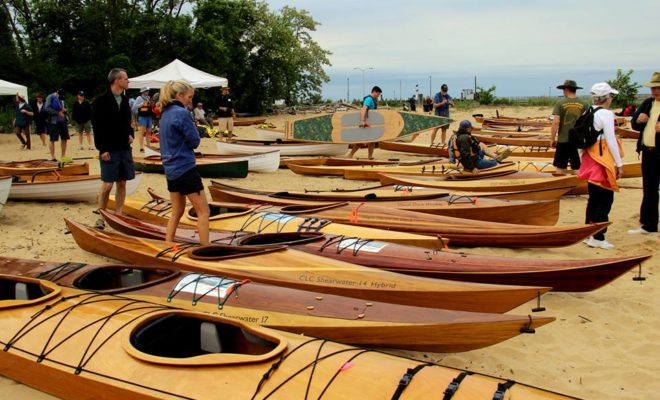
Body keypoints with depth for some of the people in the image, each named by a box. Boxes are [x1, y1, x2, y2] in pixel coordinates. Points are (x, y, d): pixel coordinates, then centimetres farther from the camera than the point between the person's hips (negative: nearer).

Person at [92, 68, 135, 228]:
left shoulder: (125, 100, 11)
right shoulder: (101, 101, -10)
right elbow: (97, 127, -12)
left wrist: (131, 134, 3)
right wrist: (102, 149, -16)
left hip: (125, 149, 6)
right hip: (109, 150, -6)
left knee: (122, 184, 8)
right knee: (107, 185, -4)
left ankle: (118, 216, 15)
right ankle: (101, 217, 9)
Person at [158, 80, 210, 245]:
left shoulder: (165, 114, 11)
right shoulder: (182, 113, -15)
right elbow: (194, 141, -11)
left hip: (171, 169, 9)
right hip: (185, 168, -9)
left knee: (177, 212, 16)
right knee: (203, 211, -2)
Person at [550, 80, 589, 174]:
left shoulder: (560, 103, -6)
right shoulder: (584, 104, -1)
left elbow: (555, 122, -11)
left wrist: (552, 139, -3)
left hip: (563, 141, -1)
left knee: (560, 168, 10)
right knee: (578, 169, 7)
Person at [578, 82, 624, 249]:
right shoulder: (606, 114, -14)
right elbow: (611, 140, -16)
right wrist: (619, 164, -11)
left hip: (590, 159, 8)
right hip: (602, 160, -8)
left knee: (594, 197, 15)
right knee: (606, 199, -2)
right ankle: (598, 238, -2)